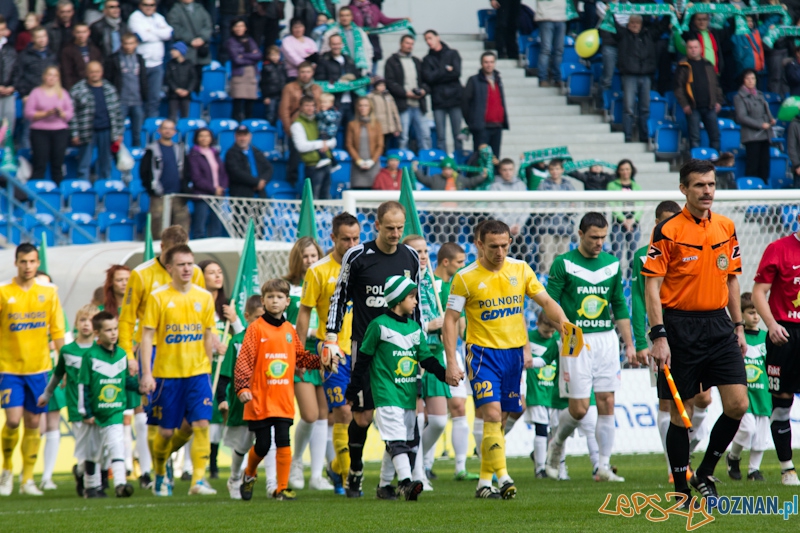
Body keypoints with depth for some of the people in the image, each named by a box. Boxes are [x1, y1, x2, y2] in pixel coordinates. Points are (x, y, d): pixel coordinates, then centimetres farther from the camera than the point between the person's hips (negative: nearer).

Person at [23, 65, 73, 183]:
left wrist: (61, 113, -12)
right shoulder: (36, 93, 7)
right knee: (39, 166, -9)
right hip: (40, 132, -2)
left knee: (57, 166, -1)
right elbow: (28, 114, -1)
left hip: (60, 131, 2)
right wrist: (46, 113, -13)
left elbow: (70, 114, 9)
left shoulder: (63, 93, 14)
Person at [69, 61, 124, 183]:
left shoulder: (110, 89, 10)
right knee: (84, 165, -1)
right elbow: (72, 114, -3)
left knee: (105, 165, 9)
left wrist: (119, 133, 7)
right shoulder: (78, 90, -1)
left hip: (106, 131, 3)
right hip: (87, 132, -3)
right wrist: (74, 134, -9)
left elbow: (117, 112, 13)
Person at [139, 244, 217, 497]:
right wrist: (147, 373, -11)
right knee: (166, 430, 4)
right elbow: (147, 336, -5)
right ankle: (160, 474, 29)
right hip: (167, 373, -2)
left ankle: (199, 480, -10)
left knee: (201, 424, -13)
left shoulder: (204, 297, 5)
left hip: (197, 372, 2)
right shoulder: (158, 297, -4)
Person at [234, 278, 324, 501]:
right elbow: (244, 360, -11)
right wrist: (243, 387, -20)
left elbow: (301, 357, 19)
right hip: (260, 399, -3)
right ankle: (249, 475, 31)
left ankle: (282, 488, 4)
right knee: (262, 445, 2)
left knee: (283, 443, -3)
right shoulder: (256, 328, -5)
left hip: (284, 399, 3)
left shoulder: (289, 330, 9)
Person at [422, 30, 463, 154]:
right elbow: (428, 77, -4)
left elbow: (456, 73, -6)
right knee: (441, 136, -1)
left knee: (458, 135, 0)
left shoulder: (452, 54, 9)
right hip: (438, 101, 1)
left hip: (454, 98, -1)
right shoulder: (427, 59, 12)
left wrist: (437, 75, -4)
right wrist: (446, 71, -4)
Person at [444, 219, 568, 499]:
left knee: (499, 419, 8)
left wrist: (563, 321, -15)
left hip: (514, 352, 4)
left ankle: (485, 482, 15)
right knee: (492, 415, -17)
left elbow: (545, 301, 6)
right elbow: (450, 320, -3)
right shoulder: (465, 277, -5)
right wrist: (451, 363, -10)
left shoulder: (520, 269, 4)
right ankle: (502, 477, -23)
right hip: (483, 352, -4)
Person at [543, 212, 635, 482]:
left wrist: (629, 344, 11)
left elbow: (620, 307, 15)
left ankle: (603, 467, 3)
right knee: (579, 408, -6)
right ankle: (557, 444, 24)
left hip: (607, 339, 4)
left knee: (607, 405, -1)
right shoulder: (563, 264, -3)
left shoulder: (612, 263, 10)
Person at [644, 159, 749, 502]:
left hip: (718, 325, 5)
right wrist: (659, 336, -16)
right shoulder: (668, 231, -7)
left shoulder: (726, 228, 10)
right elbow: (652, 285, -10)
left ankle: (705, 474, 14)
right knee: (681, 412, 0)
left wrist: (738, 327, 14)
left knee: (737, 404, -4)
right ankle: (682, 492, 10)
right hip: (680, 327, -5)